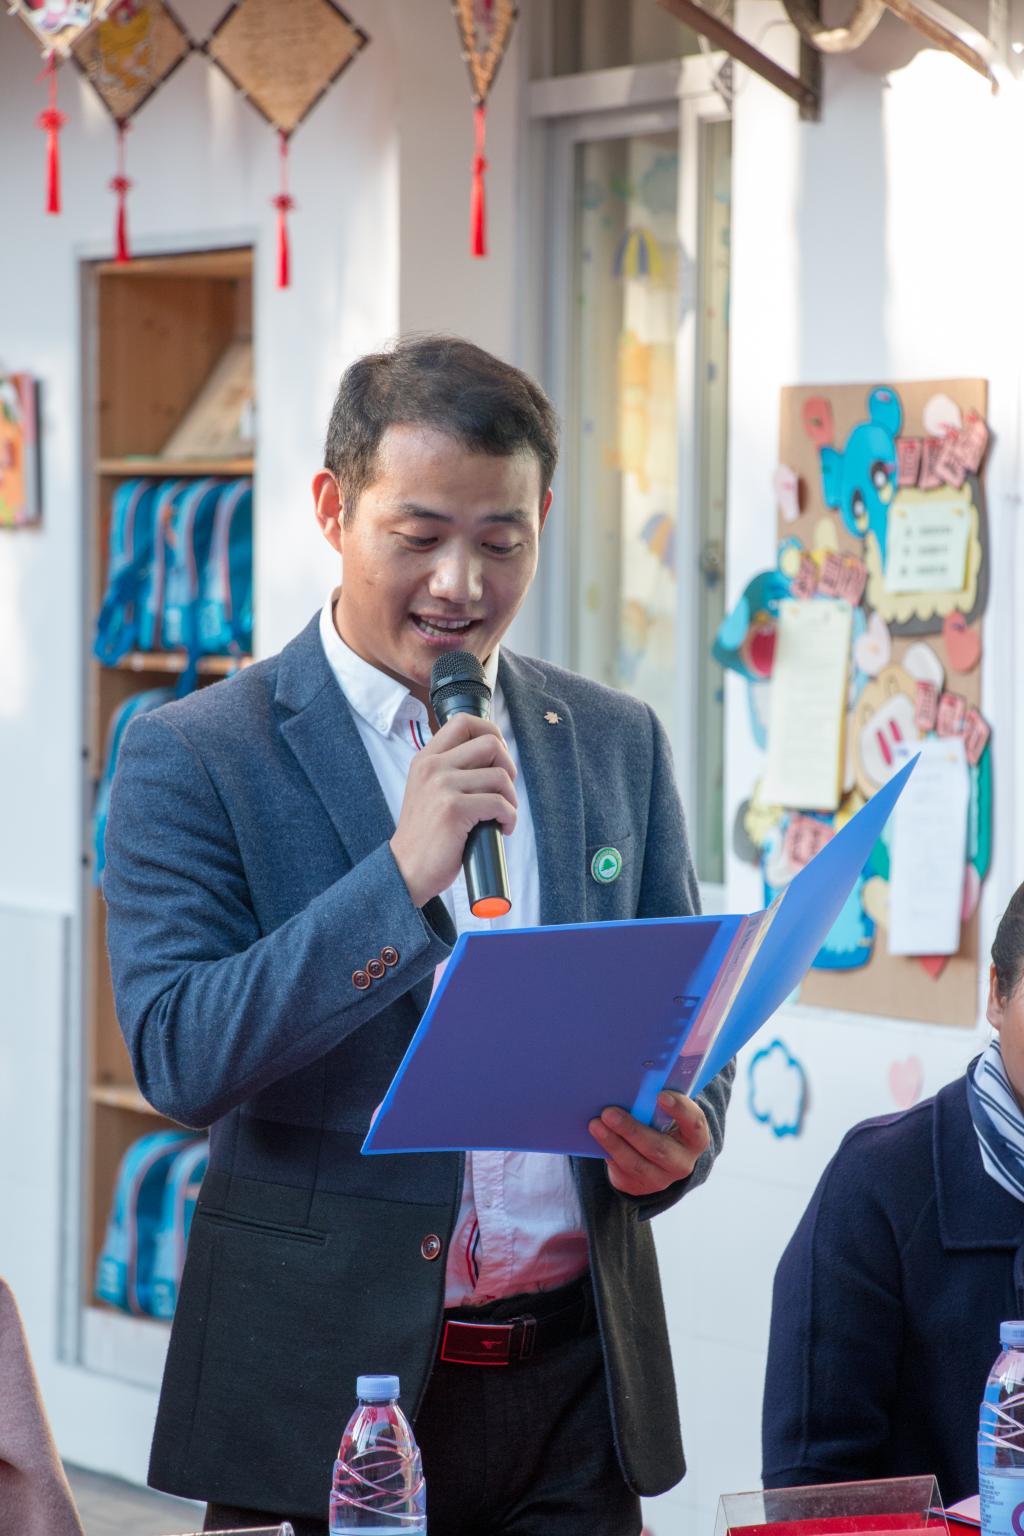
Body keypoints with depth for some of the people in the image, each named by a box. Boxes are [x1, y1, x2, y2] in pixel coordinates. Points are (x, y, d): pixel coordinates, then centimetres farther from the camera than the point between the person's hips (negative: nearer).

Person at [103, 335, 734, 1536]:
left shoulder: (618, 744, 9)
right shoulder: (194, 756, -5)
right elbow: (178, 1060, -13)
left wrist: (675, 1139, -9)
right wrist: (403, 874, -21)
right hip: (325, 1396, -3)